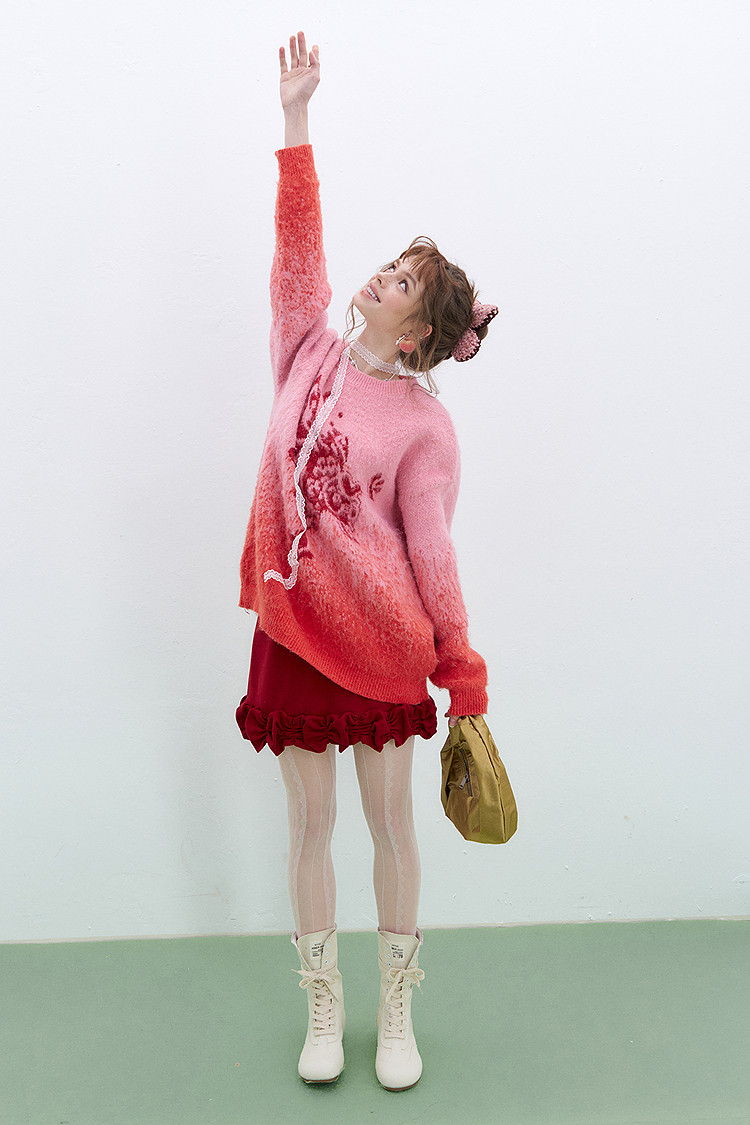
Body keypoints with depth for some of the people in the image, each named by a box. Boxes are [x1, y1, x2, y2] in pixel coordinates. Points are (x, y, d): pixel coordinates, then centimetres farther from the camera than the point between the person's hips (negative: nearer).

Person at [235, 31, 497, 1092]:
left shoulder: (425, 424, -7)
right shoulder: (308, 352, 4)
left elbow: (432, 553, -8)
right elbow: (299, 241, 1)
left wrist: (465, 675, -7)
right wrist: (297, 122, -5)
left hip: (382, 638, -3)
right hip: (290, 628, 3)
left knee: (391, 822, 10)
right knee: (310, 825, 12)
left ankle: (397, 1010, 30)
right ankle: (324, 1005, 31)